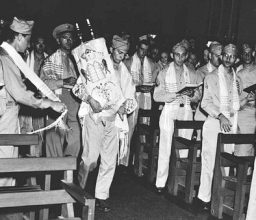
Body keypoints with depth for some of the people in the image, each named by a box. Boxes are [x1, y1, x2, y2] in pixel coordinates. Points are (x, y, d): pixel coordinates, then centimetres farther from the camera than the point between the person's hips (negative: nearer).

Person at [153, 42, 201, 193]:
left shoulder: (192, 74, 13)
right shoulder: (164, 73, 7)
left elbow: (197, 98, 13)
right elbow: (156, 96, -1)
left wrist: (192, 94, -10)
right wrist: (173, 95, -16)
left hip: (186, 111, 2)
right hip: (169, 111, -2)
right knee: (165, 148, -7)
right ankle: (161, 182, -2)